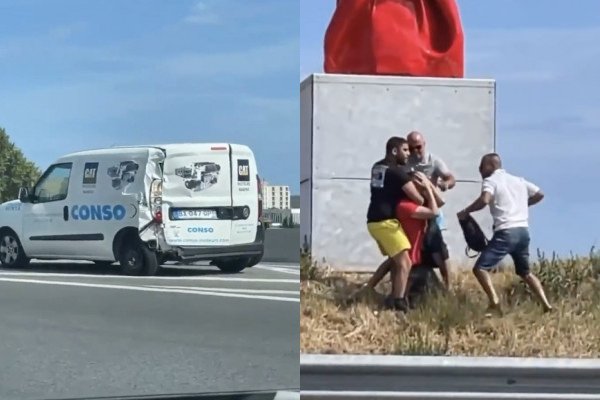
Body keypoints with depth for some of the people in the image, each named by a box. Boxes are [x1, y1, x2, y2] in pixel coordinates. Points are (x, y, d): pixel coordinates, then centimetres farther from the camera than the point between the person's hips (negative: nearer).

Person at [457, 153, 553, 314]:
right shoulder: (518, 180, 21)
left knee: (480, 268, -7)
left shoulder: (491, 180, 0)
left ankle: (495, 303, -24)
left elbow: (484, 200, -19)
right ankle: (546, 305, 13)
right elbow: (539, 194, 26)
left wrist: (465, 211, -6)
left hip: (506, 232, -7)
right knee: (525, 272, 24)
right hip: (523, 231, 7)